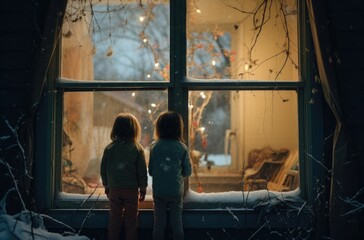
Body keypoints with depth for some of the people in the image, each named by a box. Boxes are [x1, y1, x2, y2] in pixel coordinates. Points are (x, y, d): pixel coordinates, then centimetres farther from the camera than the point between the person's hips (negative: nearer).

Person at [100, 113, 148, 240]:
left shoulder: (109, 148, -3)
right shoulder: (137, 148, -9)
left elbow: (103, 169, 2)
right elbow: (142, 171, -8)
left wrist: (106, 185, 15)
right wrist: (143, 188, 4)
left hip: (114, 188, 2)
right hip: (132, 189, -2)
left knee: (114, 219, 13)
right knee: (131, 220, 10)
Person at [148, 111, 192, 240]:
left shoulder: (154, 146, -8)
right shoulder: (182, 147, -9)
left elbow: (150, 171, -1)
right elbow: (187, 171, -4)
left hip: (158, 192, 1)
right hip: (176, 191, 0)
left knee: (159, 223, 11)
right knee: (177, 222, 11)